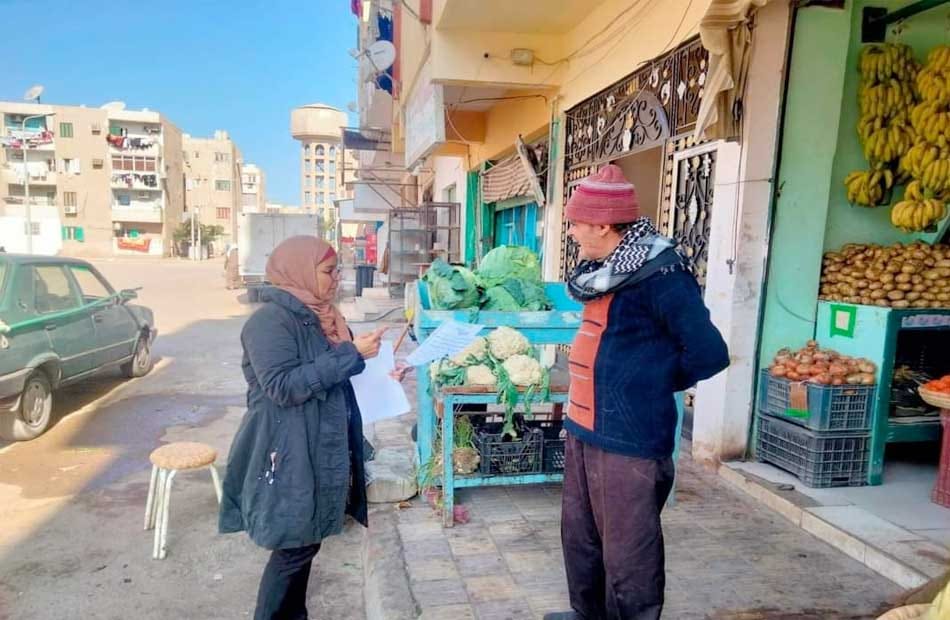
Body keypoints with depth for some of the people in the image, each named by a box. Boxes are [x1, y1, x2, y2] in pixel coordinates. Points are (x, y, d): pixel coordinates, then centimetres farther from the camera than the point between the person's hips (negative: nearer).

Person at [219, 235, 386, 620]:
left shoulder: (319, 316, 9)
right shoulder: (271, 320, -17)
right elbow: (283, 386, -26)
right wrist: (351, 354, -25)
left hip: (319, 451, 8)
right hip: (289, 456, -8)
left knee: (304, 543, 18)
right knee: (293, 548, 3)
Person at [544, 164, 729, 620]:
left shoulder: (658, 274, -17)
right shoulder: (607, 269, 9)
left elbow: (708, 353, -18)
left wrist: (657, 384, -4)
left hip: (628, 439, -9)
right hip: (584, 428, 10)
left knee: (627, 551, 6)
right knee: (580, 535, 23)